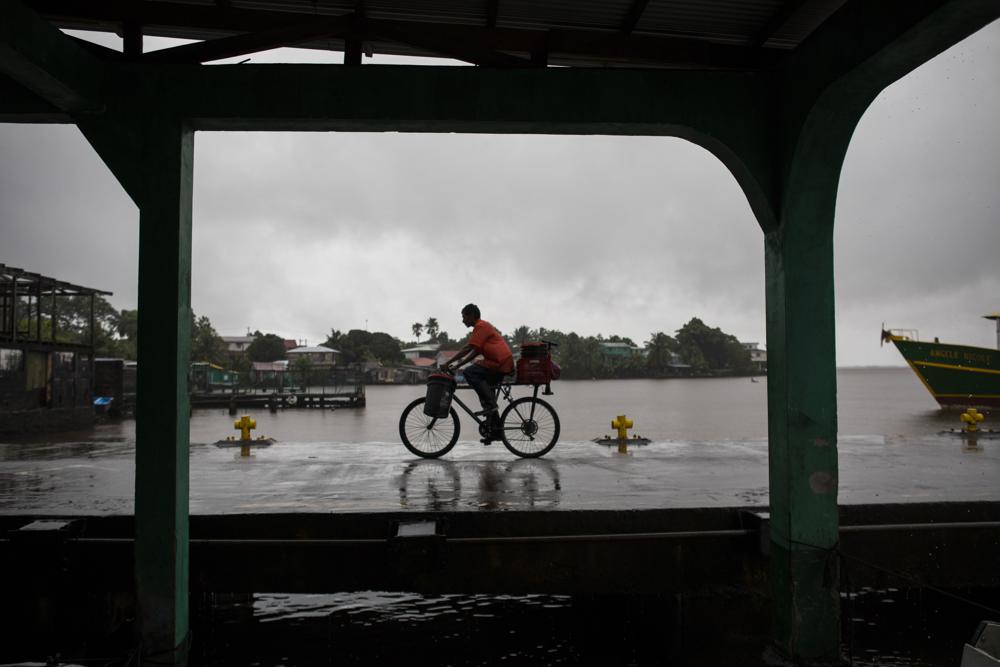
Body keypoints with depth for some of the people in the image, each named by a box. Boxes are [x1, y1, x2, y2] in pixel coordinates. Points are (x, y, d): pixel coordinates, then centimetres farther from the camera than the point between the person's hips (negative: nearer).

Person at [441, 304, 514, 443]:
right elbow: (475, 352, 21)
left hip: (500, 362, -11)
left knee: (470, 373, -20)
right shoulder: (484, 326, 23)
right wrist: (456, 365, 13)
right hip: (504, 364, 11)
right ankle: (496, 430, 16)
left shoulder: (481, 326, -7)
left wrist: (448, 363, -13)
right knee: (486, 391, 14)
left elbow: (467, 349, -16)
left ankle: (490, 405, -18)